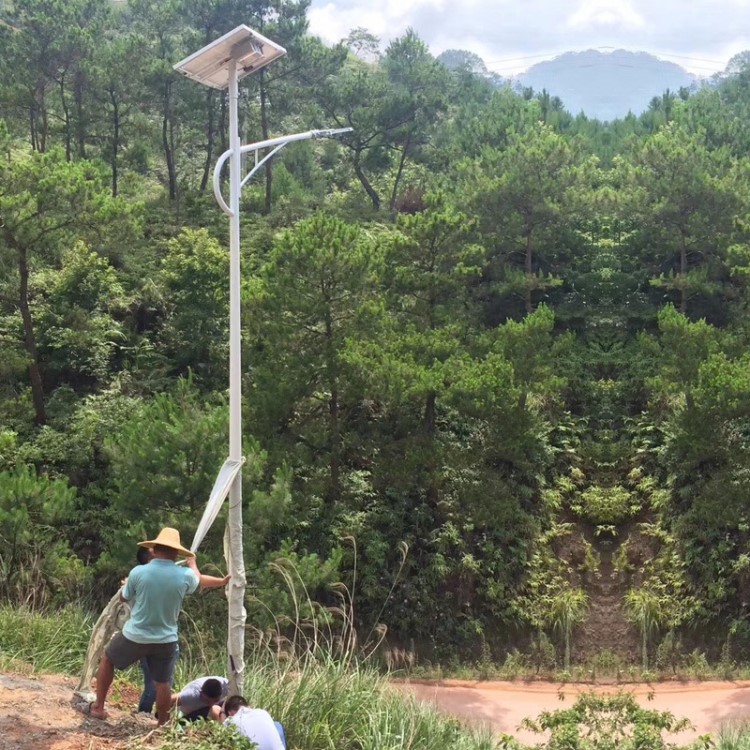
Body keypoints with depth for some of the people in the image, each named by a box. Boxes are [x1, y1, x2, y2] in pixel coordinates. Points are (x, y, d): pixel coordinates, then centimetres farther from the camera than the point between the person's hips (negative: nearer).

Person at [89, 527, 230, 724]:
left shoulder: (138, 572, -14)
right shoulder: (185, 576, -11)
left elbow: (124, 598, 4)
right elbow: (198, 579, 16)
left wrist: (127, 585, 28)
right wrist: (192, 563, 37)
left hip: (135, 636, -1)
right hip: (166, 640, 1)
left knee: (107, 659, 24)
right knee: (163, 683, 16)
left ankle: (98, 707, 29)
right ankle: (162, 724, 25)